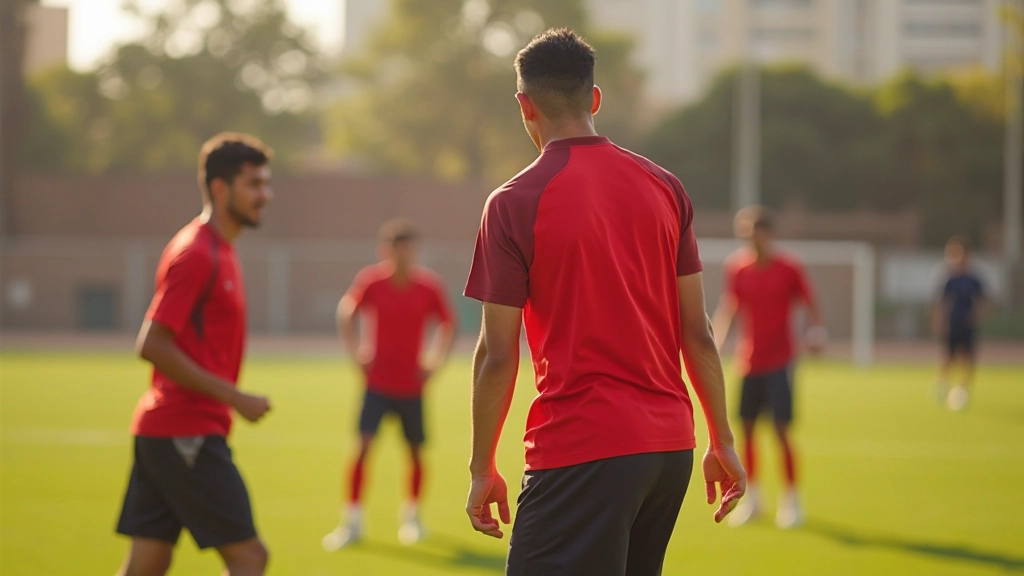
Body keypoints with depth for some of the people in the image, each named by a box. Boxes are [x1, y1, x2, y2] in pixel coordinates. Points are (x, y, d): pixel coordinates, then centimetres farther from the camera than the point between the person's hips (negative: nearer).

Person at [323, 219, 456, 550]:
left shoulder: (429, 286, -8)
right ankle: (352, 521, -3)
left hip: (412, 386, 1)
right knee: (363, 446, -11)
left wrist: (434, 361, 0)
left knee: (415, 452, 8)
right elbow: (346, 315, 7)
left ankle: (412, 516, 29)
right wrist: (357, 353, -1)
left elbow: (447, 324, 9)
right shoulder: (370, 281, -9)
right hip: (376, 383, -1)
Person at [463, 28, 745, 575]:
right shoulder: (664, 187, 8)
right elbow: (697, 331, 9)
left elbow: (497, 356, -5)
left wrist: (482, 468, 4)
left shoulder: (513, 204, -6)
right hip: (671, 447, 6)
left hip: (580, 450, -6)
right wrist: (723, 442, 15)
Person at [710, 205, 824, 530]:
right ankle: (751, 498, 20)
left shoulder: (789, 269, -9)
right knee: (746, 428, 6)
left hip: (779, 361, -4)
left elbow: (811, 307, 0)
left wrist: (815, 332, -18)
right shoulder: (736, 267, 1)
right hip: (748, 362, 4)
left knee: (781, 429, -7)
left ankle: (791, 500, 6)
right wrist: (713, 346, 1)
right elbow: (727, 309, 9)